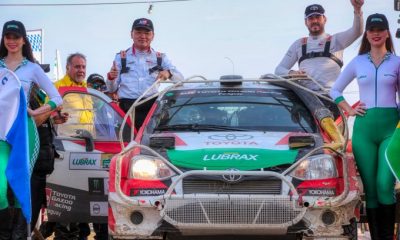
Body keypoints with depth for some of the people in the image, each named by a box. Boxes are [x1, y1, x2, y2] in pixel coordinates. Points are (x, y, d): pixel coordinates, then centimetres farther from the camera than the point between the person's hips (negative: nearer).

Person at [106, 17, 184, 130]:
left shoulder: (160, 58, 18)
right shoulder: (121, 57, 16)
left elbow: (180, 79, 7)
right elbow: (112, 89, 12)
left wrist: (169, 73, -15)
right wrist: (111, 78, -10)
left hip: (153, 108, 1)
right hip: (128, 108, 0)